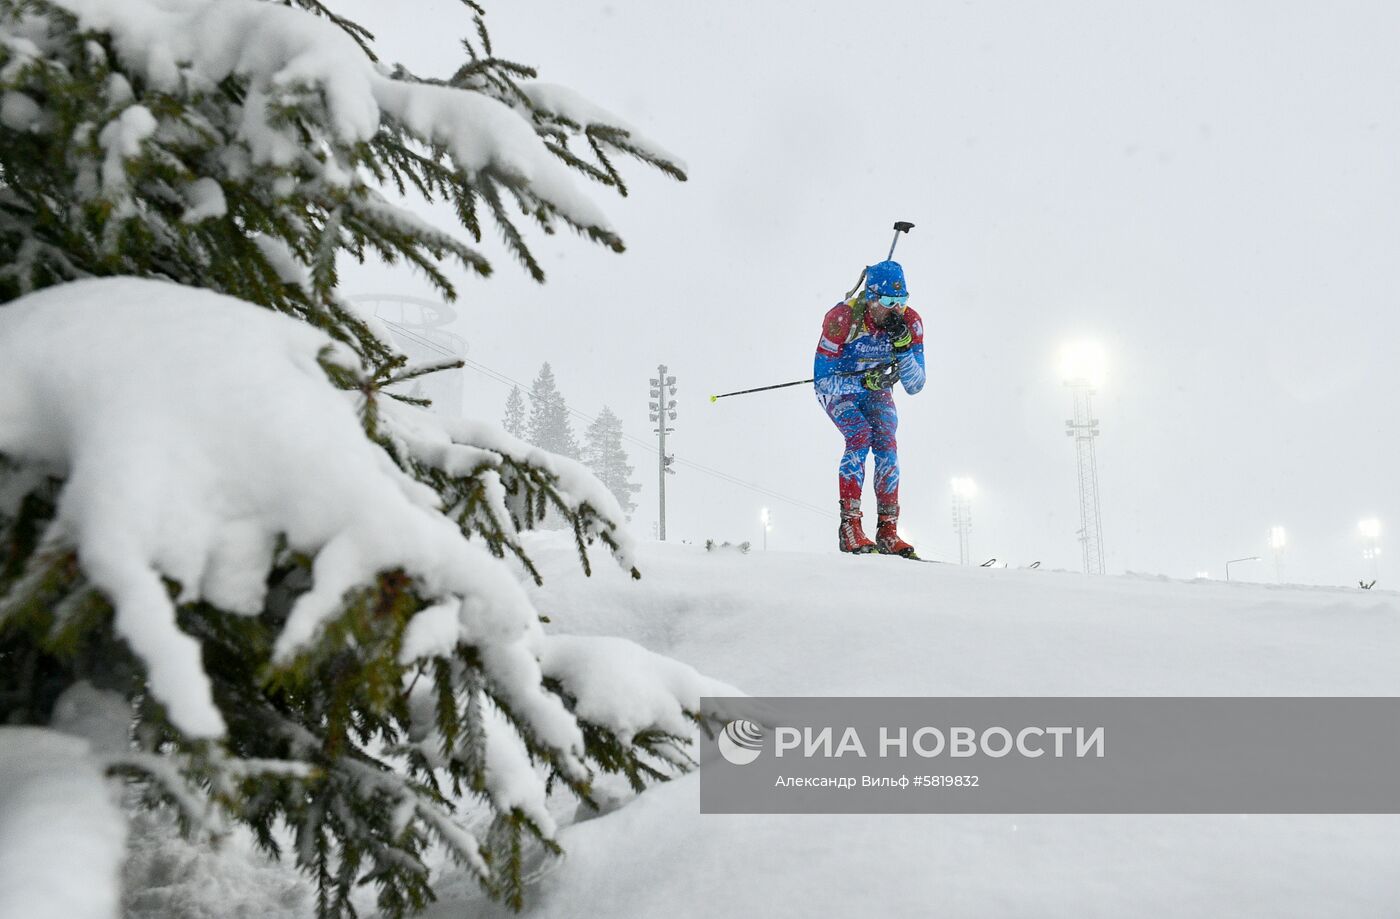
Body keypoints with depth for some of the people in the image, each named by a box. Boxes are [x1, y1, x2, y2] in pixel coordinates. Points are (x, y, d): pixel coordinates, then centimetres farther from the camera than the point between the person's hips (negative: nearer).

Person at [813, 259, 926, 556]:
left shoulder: (910, 323, -21)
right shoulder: (841, 319, -31)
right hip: (837, 388, -3)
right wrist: (863, 381, -43)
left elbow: (915, 386, -19)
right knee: (860, 437, -27)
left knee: (887, 444, -19)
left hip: (876, 391, 3)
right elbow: (822, 380, -28)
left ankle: (887, 531, -14)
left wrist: (902, 347, -35)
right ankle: (849, 527, -25)